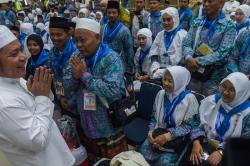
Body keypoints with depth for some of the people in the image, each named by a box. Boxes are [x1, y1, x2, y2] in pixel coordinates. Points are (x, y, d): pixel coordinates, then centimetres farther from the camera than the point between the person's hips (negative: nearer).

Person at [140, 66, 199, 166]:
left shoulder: (189, 98, -12)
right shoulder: (161, 94, 1)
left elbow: (187, 126, -13)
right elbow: (154, 118, 8)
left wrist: (167, 136, -23)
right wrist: (151, 132, -11)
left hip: (178, 138, -3)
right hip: (159, 134, 4)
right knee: (142, 153, -19)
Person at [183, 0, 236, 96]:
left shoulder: (229, 26, -6)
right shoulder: (197, 22, 6)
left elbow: (223, 53, -14)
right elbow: (186, 43, 1)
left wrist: (198, 61, -19)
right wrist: (189, 58, -19)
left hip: (213, 77, -3)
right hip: (194, 73, 4)